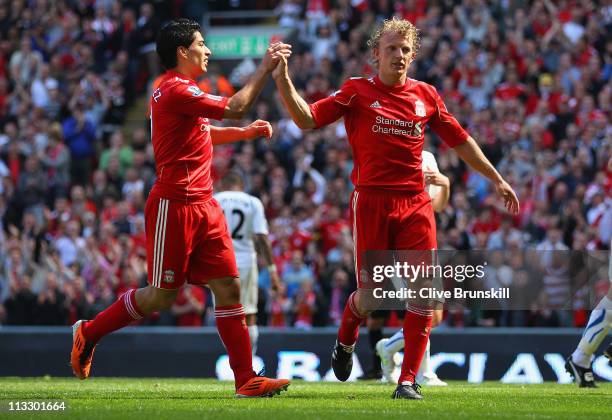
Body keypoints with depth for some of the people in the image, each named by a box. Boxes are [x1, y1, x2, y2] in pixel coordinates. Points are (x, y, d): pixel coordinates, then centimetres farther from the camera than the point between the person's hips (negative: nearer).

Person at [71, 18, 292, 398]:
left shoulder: (183, 91, 17)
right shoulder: (175, 91, -15)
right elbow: (234, 108, -18)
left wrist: (246, 132, 22)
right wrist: (264, 70, -10)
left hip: (203, 206, 9)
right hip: (175, 206, -9)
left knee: (229, 287, 1)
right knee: (163, 296, -1)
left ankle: (246, 379, -1)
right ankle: (89, 332, 18)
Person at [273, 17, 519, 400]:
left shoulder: (426, 95, 10)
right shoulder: (357, 92, 2)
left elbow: (459, 140, 19)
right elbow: (308, 119, -5)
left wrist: (496, 179, 22)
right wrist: (283, 82, -18)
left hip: (415, 203, 3)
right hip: (372, 202, -3)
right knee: (369, 295, -2)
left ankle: (408, 381, 0)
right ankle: (345, 343, 33)